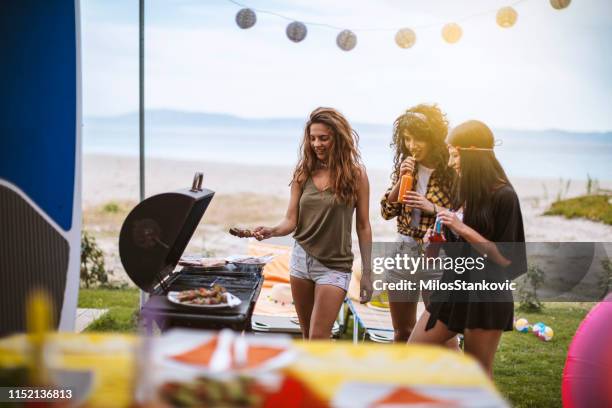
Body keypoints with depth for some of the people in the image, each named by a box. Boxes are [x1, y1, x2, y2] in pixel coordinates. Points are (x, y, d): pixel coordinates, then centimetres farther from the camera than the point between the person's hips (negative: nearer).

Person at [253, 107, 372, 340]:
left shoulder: (355, 174, -5)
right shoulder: (303, 173, 2)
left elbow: (363, 226, 0)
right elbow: (290, 221, 1)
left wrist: (367, 271, 1)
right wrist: (271, 231, -21)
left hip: (335, 266, -4)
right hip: (302, 258, 4)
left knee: (318, 338, -9)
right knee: (308, 336, 12)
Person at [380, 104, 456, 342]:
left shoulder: (451, 170, -11)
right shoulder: (405, 166, 4)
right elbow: (387, 212, 4)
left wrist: (431, 208, -21)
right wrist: (401, 180, -9)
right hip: (403, 251, 5)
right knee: (402, 333, 15)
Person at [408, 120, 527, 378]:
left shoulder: (503, 196, -13)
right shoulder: (465, 190, 10)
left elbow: (505, 258, -16)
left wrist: (463, 229, -21)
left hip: (487, 296, -8)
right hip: (454, 286, 8)